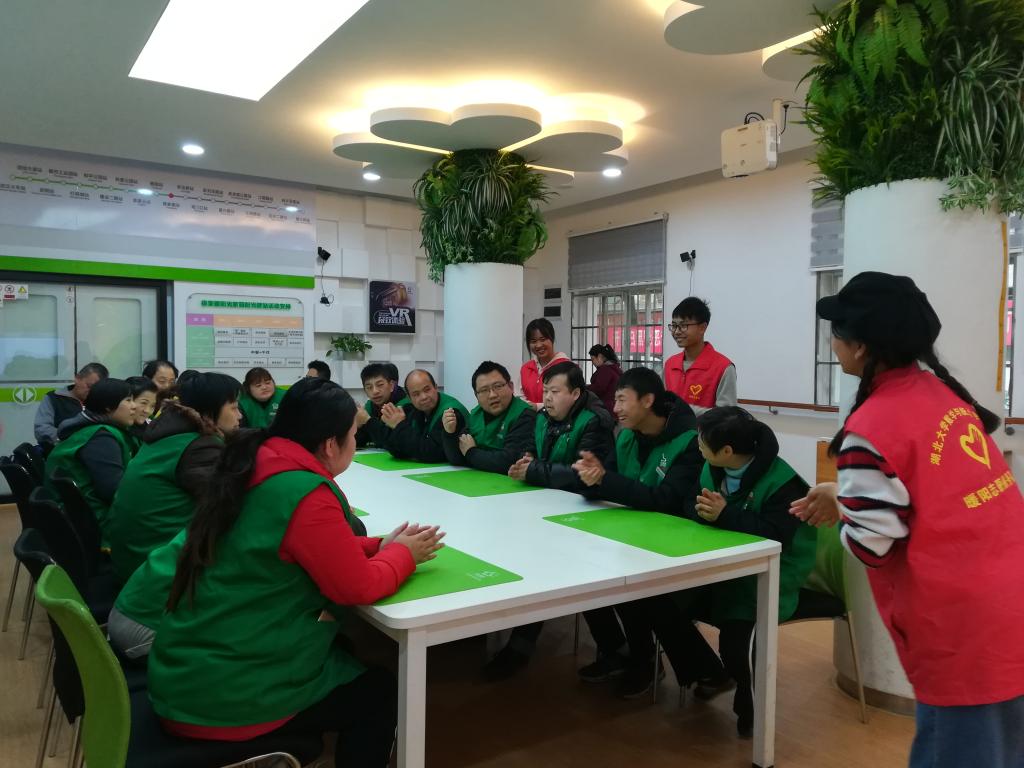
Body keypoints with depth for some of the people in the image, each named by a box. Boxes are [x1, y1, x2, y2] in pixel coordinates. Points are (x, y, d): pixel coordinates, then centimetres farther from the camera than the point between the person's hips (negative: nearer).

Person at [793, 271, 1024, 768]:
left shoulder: (870, 427, -20)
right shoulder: (942, 390, 5)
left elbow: (873, 546, -17)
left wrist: (841, 508, 2)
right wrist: (850, 494, 14)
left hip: (966, 630, -8)